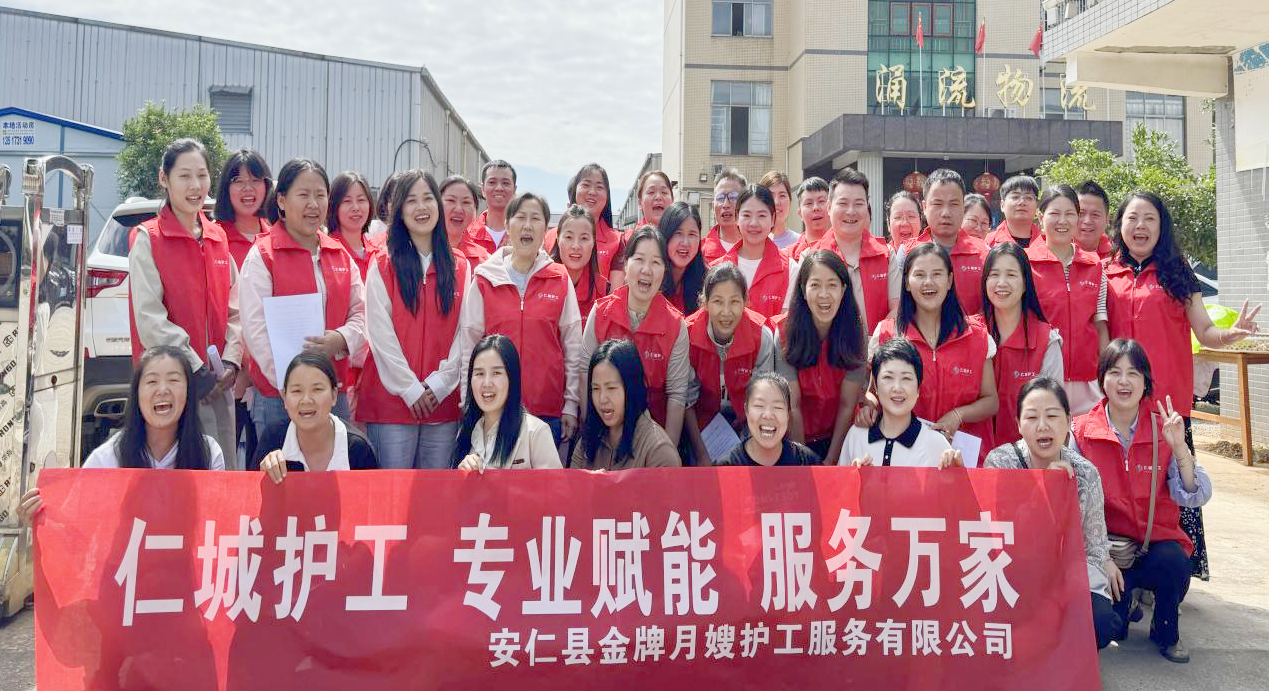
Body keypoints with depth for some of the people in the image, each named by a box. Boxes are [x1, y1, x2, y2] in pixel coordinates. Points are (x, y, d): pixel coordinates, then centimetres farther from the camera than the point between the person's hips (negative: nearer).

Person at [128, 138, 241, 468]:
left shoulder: (218, 239, 13)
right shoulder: (147, 239, -3)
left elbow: (233, 310, 12)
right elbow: (149, 319, -11)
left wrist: (230, 362, -4)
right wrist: (196, 370, -14)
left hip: (218, 384, 5)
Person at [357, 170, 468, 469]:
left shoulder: (460, 268, 9)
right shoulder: (383, 265, 1)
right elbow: (380, 332, -5)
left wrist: (439, 383, -6)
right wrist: (410, 388, -10)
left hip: (444, 398, 3)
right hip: (392, 397, -2)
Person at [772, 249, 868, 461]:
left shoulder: (854, 332, -12)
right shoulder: (785, 332, -17)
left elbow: (847, 405, -10)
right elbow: (792, 406, -15)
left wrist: (831, 461, -11)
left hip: (836, 439, 1)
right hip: (793, 440, -1)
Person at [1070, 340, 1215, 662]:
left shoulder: (1164, 429, -3)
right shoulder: (1081, 431, -7)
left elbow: (1195, 497, -10)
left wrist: (1179, 448, -24)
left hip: (1157, 542, 2)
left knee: (1174, 563, -32)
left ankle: (1165, 632, 1)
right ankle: (1124, 598, 18)